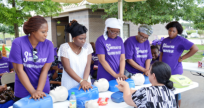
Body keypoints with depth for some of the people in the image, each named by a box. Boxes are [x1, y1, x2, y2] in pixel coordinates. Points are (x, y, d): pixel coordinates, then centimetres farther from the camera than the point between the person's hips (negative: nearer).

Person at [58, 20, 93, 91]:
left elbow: (88, 66, -6)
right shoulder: (64, 47, -8)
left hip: (85, 84, 3)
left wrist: (85, 81, -21)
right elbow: (67, 68, -13)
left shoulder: (87, 46, 1)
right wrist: (81, 81, -22)